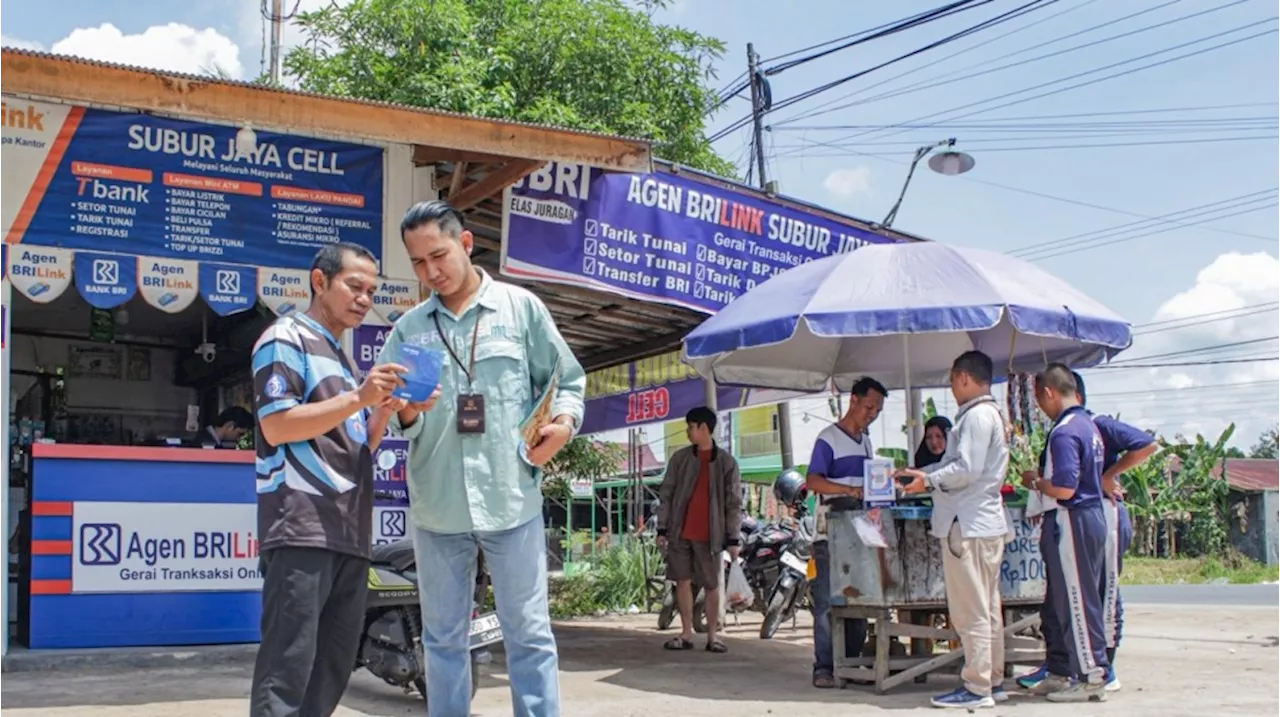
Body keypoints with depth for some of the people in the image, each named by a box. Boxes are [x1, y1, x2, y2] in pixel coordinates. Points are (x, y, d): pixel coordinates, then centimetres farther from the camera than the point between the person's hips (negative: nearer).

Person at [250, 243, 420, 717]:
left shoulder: (342, 359, 25)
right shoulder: (286, 338, 0)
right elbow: (276, 426, -12)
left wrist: (384, 411, 5)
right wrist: (358, 399, -17)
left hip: (349, 535, 9)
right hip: (302, 530, -9)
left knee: (332, 670, 9)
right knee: (287, 671, -10)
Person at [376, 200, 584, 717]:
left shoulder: (521, 307, 5)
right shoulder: (408, 328, 10)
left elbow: (567, 380, 9)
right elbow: (387, 416, 9)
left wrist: (563, 423, -10)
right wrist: (405, 413, -14)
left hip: (512, 499, -2)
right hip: (436, 504, 3)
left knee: (529, 634, 2)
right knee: (444, 639, 11)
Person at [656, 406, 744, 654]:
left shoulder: (726, 462, 0)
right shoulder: (680, 458, 6)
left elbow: (734, 503, 0)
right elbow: (666, 494, 7)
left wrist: (733, 538, -4)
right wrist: (662, 529, 1)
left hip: (710, 535, -2)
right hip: (680, 532, 2)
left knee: (712, 586, 3)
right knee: (683, 581, 4)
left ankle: (712, 636, 10)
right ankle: (686, 634, 11)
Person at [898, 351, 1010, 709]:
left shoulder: (977, 415, -15)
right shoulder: (990, 413, 17)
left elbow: (966, 470, -21)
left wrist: (929, 481, -10)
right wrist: (922, 472, 17)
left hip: (968, 525, -11)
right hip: (986, 523, 11)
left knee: (970, 611, -6)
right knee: (988, 608, 14)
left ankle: (976, 688, -2)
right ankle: (993, 680, 20)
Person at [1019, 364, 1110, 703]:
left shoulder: (1064, 432, -18)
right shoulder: (1088, 424, 14)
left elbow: (1064, 488, -25)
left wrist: (1034, 481, -8)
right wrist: (1041, 482, 19)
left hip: (1071, 521, -10)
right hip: (1090, 515, 10)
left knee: (1077, 601, -3)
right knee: (1058, 601, 15)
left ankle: (1091, 678, 3)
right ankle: (1061, 672, 22)